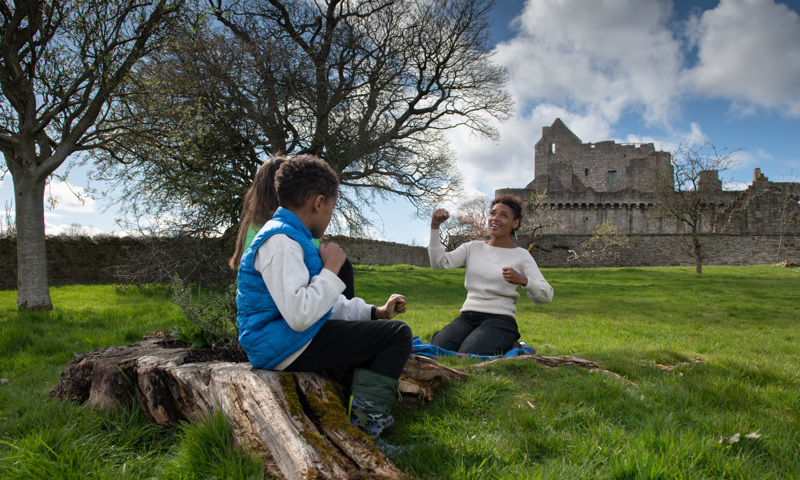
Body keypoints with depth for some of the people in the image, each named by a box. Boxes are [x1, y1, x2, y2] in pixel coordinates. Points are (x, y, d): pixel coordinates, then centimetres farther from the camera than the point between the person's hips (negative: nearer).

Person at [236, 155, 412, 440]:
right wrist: (331, 269, -17)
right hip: (285, 346, -11)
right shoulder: (280, 241, -18)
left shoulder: (289, 236, 16)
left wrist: (376, 312, 15)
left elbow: (323, 304, 20)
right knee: (398, 334, -10)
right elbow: (300, 315, -30)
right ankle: (365, 418, -11)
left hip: (291, 340, 11)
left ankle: (362, 412, 11)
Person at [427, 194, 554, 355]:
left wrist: (523, 280, -22)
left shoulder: (521, 255, 5)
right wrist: (435, 226, -8)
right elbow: (440, 262, 1)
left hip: (500, 319, -3)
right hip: (467, 317, 3)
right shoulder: (473, 247, 15)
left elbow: (546, 296, -2)